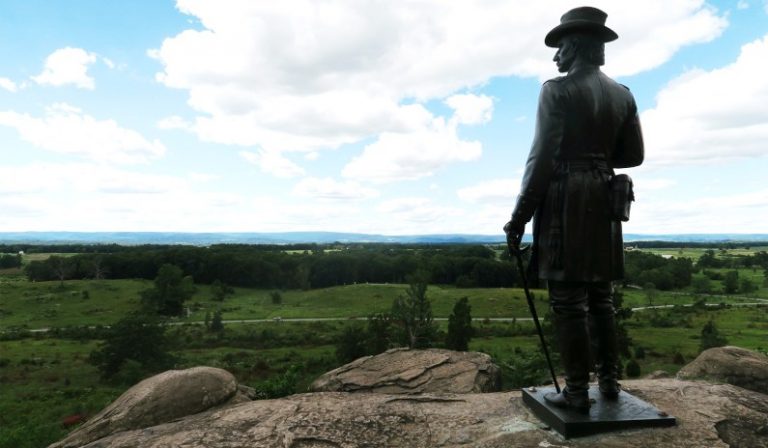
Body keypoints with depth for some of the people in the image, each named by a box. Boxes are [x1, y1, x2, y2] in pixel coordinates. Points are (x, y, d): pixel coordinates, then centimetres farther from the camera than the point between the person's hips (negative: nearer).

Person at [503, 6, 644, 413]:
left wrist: (519, 216, -11)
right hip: (603, 202, 7)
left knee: (568, 301, -2)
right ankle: (609, 380, 24)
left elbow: (543, 157, -15)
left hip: (565, 201, -7)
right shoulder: (622, 94, 12)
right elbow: (633, 155, 14)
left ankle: (577, 392, 6)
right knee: (600, 297, 15)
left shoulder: (557, 90, -8)